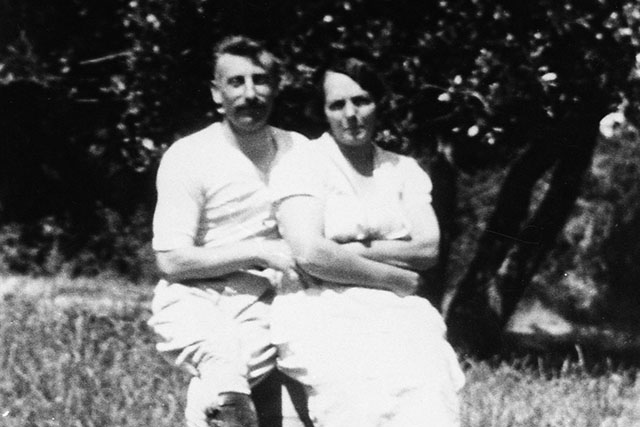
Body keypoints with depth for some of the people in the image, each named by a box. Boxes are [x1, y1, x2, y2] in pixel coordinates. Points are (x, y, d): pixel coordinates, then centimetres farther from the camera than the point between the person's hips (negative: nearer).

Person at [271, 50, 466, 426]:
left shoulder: (404, 170, 19)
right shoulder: (303, 165, 6)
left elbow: (427, 250, 7)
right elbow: (309, 253, -8)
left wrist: (352, 250, -2)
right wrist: (389, 275, -3)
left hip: (396, 312, 3)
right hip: (323, 312, -3)